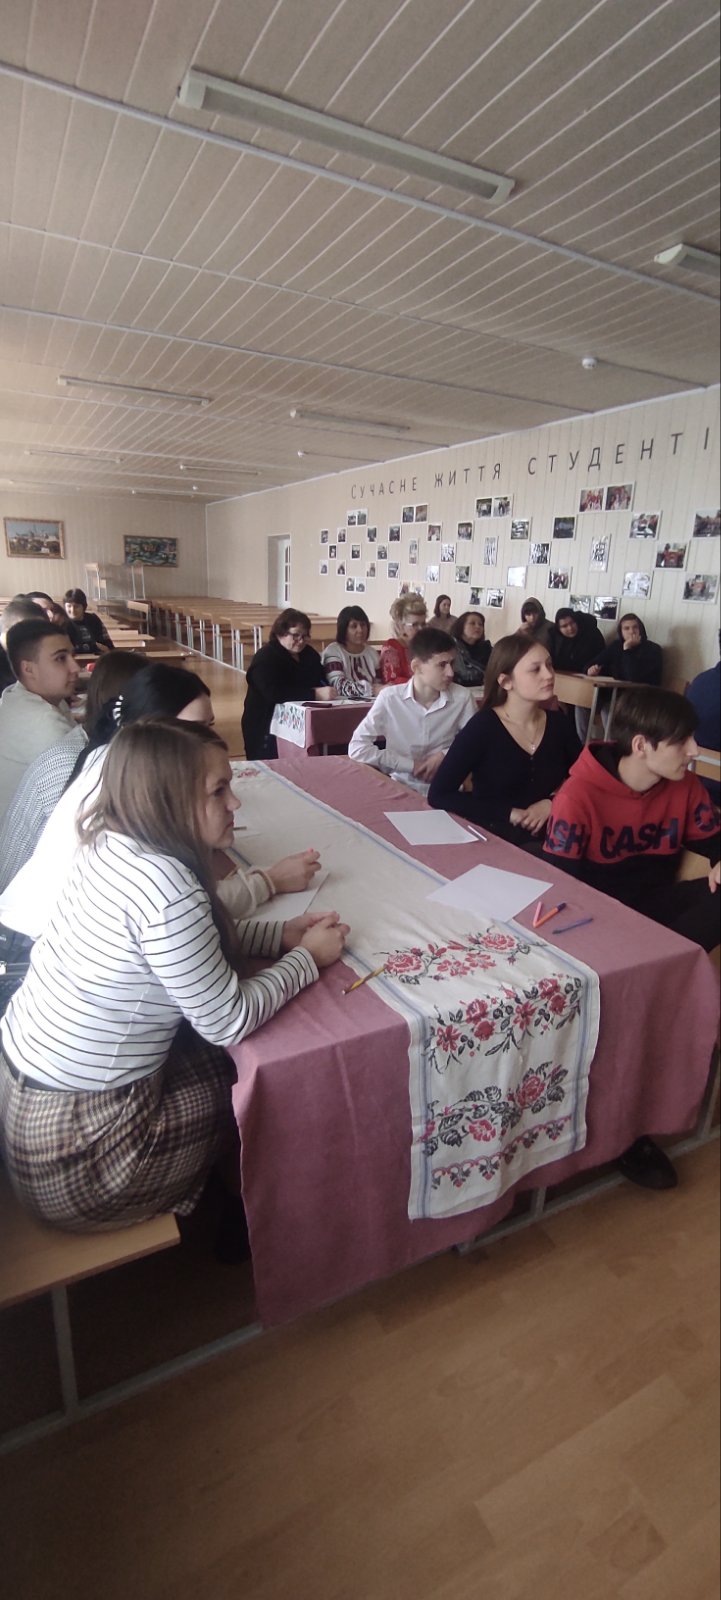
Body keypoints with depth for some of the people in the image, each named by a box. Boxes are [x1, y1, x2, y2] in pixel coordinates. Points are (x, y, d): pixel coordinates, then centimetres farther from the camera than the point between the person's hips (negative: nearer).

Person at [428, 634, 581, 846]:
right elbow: (439, 795, -13)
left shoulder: (558, 722, 5)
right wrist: (509, 813, -15)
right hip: (496, 843, -4)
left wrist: (552, 803, -9)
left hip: (552, 841, 4)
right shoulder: (482, 727, -9)